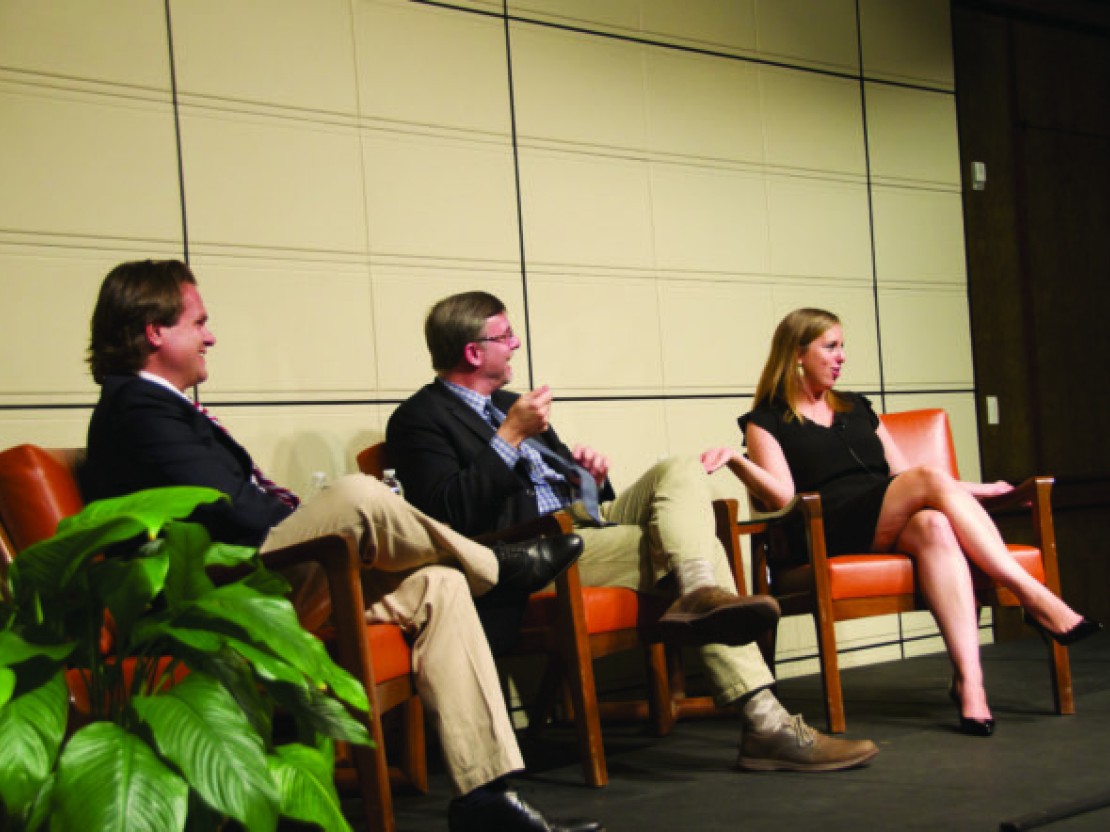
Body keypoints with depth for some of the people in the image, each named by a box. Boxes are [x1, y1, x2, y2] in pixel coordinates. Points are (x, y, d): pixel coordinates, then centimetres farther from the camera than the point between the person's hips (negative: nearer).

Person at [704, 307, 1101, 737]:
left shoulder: (857, 408, 30)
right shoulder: (766, 422, 12)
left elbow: (902, 476, 28)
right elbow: (784, 497, -3)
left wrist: (979, 489, 25)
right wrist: (736, 460, -19)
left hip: (892, 527, 5)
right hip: (828, 533, -5)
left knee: (934, 527, -33)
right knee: (932, 479, -27)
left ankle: (969, 681, -47)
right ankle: (1033, 596, -30)